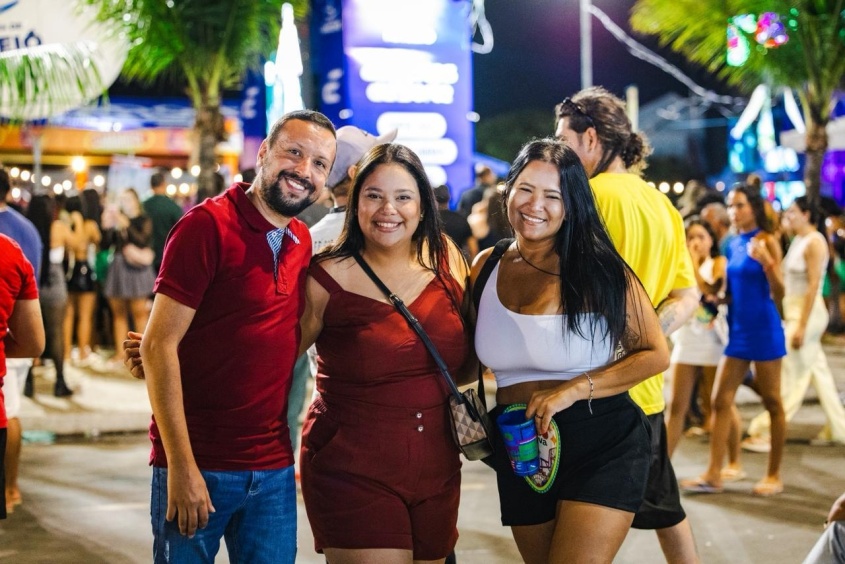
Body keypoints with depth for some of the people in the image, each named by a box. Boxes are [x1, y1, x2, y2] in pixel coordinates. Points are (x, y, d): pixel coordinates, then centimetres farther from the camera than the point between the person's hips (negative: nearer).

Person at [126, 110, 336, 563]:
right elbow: (159, 345, -14)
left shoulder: (302, 241, 9)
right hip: (198, 466, -6)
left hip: (274, 470, 6)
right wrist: (181, 466, -18)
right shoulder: (208, 224, -10)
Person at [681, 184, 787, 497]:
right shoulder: (732, 245, 10)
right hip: (736, 330, 7)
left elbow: (778, 294, -14)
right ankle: (713, 474, 2)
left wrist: (766, 262, -28)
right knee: (721, 400, 1)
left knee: (772, 402, 4)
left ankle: (774, 474, 12)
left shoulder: (767, 242, -8)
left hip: (763, 330, -7)